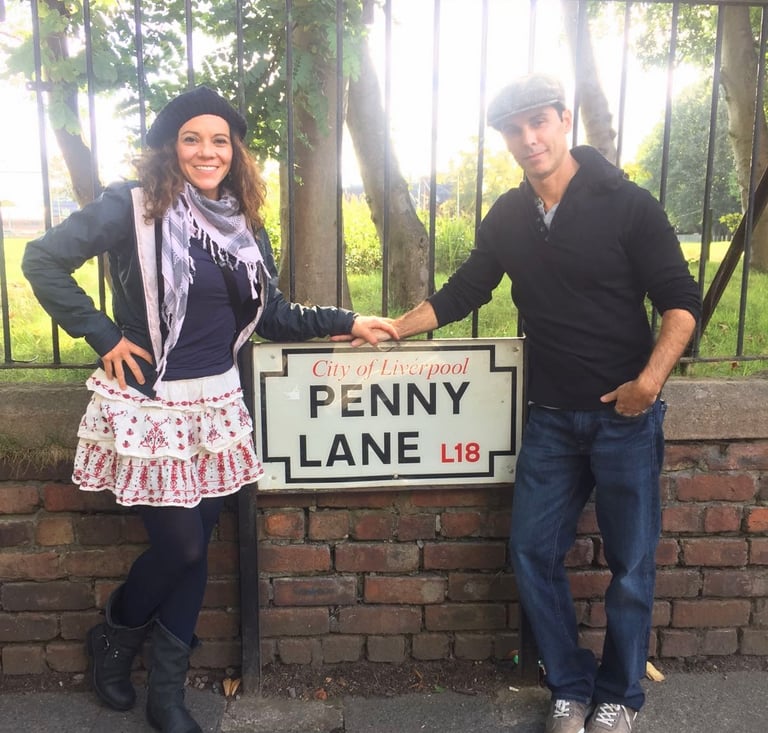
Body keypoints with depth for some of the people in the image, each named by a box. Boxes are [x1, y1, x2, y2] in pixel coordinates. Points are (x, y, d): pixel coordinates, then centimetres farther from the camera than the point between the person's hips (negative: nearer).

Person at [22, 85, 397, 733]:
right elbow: (43, 260, -8)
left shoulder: (244, 225, 9)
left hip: (217, 406, 5)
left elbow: (272, 316, 14)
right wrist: (105, 337, -11)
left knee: (196, 547, 9)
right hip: (149, 407, -5)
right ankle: (113, 638, 32)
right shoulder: (133, 207, -9)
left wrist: (346, 323, 7)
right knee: (178, 545, -1)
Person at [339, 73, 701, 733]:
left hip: (625, 414, -4)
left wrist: (651, 378, -21)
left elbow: (681, 302, -7)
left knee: (631, 564, 6)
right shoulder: (508, 218, 6)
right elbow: (462, 293, 14)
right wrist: (390, 329, 7)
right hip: (551, 417, 4)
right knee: (534, 552, 6)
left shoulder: (627, 204, -8)